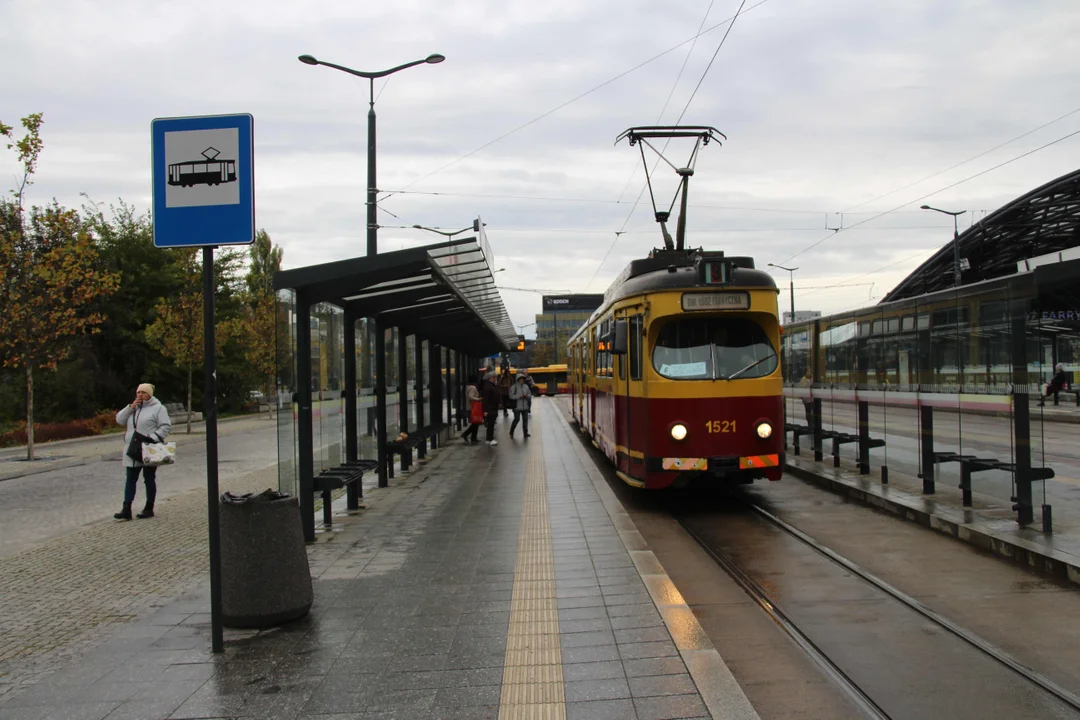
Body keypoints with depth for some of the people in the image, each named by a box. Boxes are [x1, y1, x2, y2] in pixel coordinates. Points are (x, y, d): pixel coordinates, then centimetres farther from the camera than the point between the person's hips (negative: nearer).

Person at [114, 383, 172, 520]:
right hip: (132, 450, 6)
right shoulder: (133, 407, 16)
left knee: (149, 479, 5)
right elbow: (119, 420, 8)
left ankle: (149, 508, 14)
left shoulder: (158, 408, -4)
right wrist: (130, 407, -4)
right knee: (131, 480, 4)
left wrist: (153, 438, -23)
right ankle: (126, 509, 4)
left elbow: (166, 427, -11)